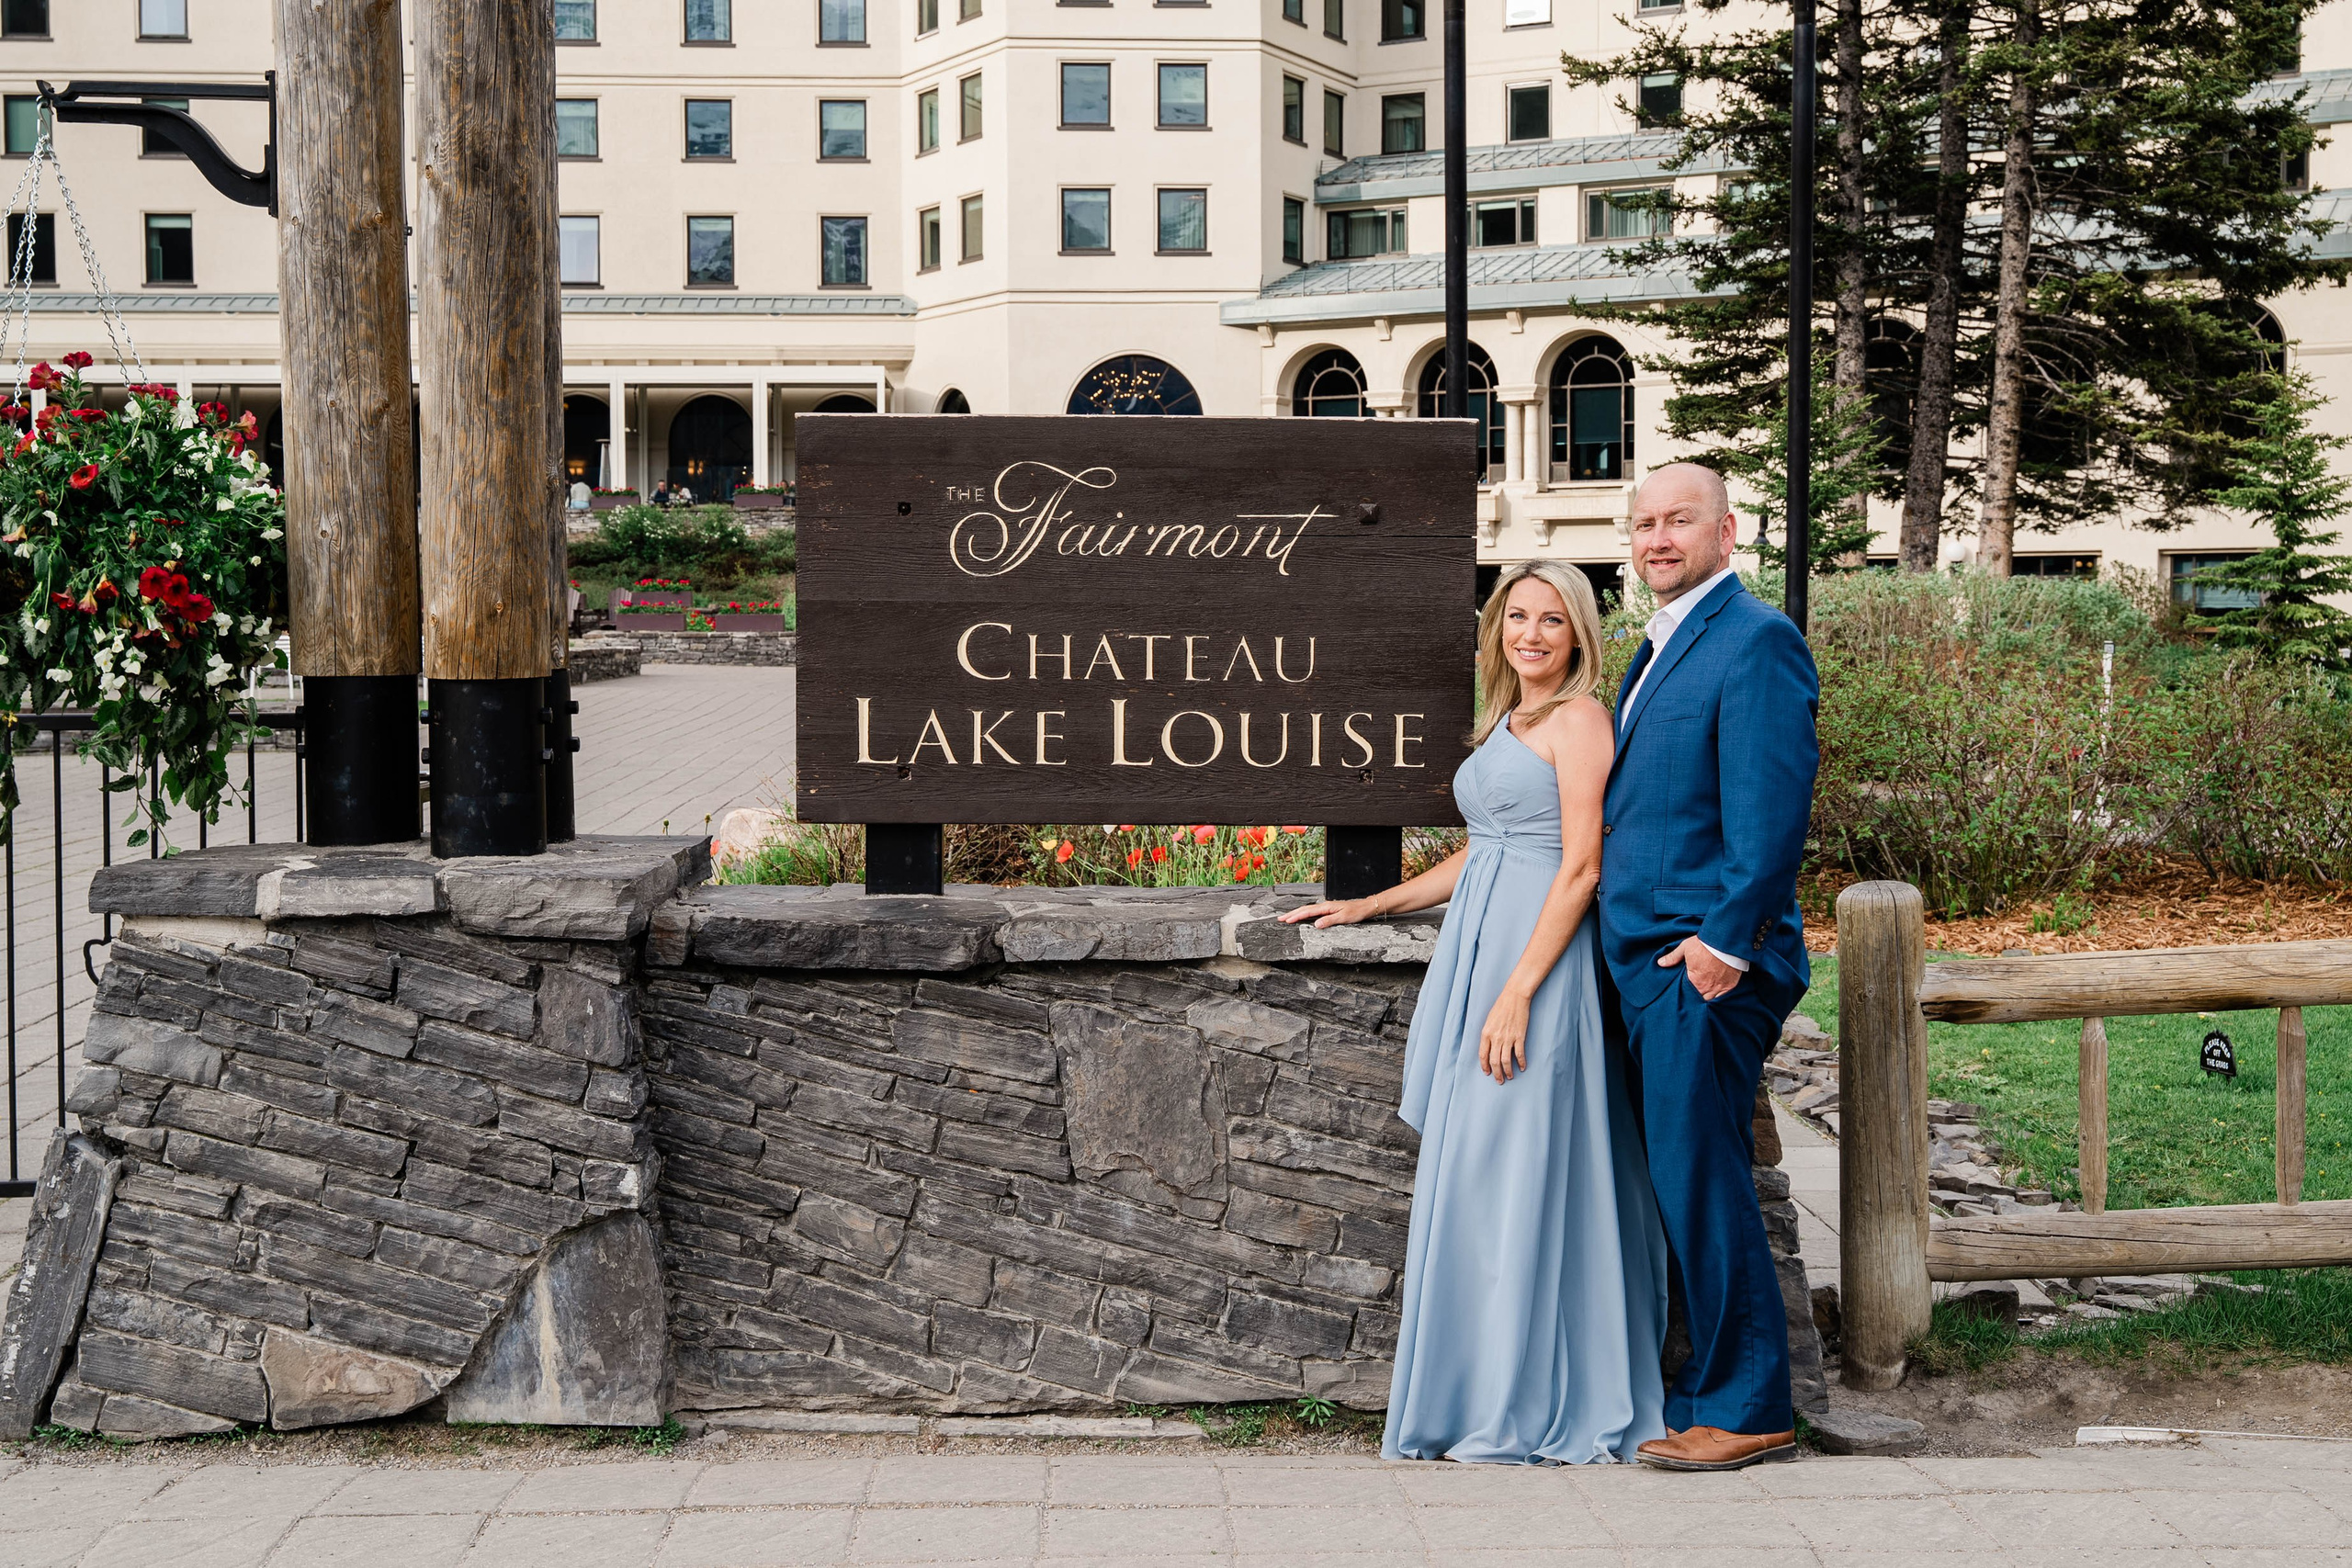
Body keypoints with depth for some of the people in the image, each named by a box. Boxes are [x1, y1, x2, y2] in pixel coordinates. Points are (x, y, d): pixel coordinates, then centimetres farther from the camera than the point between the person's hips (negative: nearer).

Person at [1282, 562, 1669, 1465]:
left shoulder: (1578, 720, -6)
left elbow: (1581, 868, -14)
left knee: (1518, 1174, -7)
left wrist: (1519, 993, -20)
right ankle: (1480, 1397, 15)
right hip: (1474, 953, 9)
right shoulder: (1504, 723, 20)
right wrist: (1369, 907, 24)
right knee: (1471, 1178, 8)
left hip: (1538, 958, -9)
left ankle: (1530, 1408, 1)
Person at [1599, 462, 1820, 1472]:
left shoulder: (1756, 639, -11)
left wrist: (1724, 940, -20)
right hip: (1645, 956, 10)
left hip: (1704, 964, -10)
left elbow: (1771, 806, -18)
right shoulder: (1660, 647, 20)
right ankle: (1712, 1390, 23)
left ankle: (1745, 1410, 4)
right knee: (1683, 1186, 14)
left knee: (1703, 1186, -6)